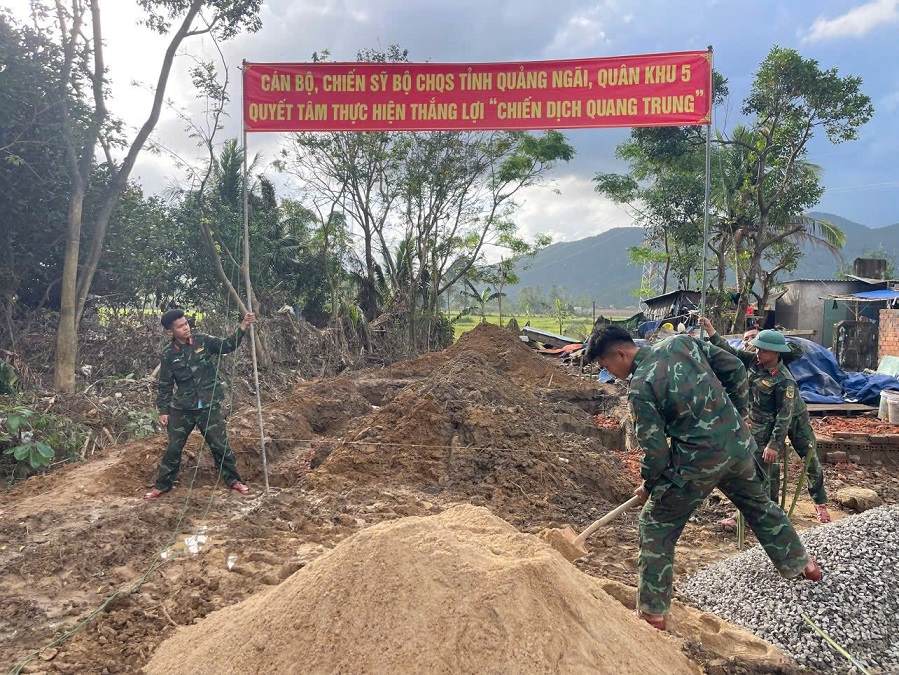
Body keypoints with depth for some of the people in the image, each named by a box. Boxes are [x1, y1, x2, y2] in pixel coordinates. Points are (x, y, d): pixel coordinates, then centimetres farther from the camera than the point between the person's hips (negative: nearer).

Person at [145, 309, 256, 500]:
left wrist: (243, 327, -21)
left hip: (209, 406, 0)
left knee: (220, 445, 4)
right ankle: (162, 485, 25)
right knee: (173, 448, 8)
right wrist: (163, 410, 0)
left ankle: (233, 480, 21)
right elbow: (164, 385, 2)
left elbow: (228, 346, -8)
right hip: (182, 409, 0)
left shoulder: (203, 341, -2)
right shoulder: (168, 354, -4)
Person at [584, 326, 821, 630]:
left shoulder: (640, 387, -16)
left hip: (698, 462, -7)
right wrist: (737, 414, 17)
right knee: (760, 505, 32)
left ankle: (653, 614, 14)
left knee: (656, 526, 9)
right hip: (737, 444, 7)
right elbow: (735, 368, 6)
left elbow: (655, 450, -14)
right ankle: (800, 563, 52)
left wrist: (647, 485, 5)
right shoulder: (681, 342, 0)